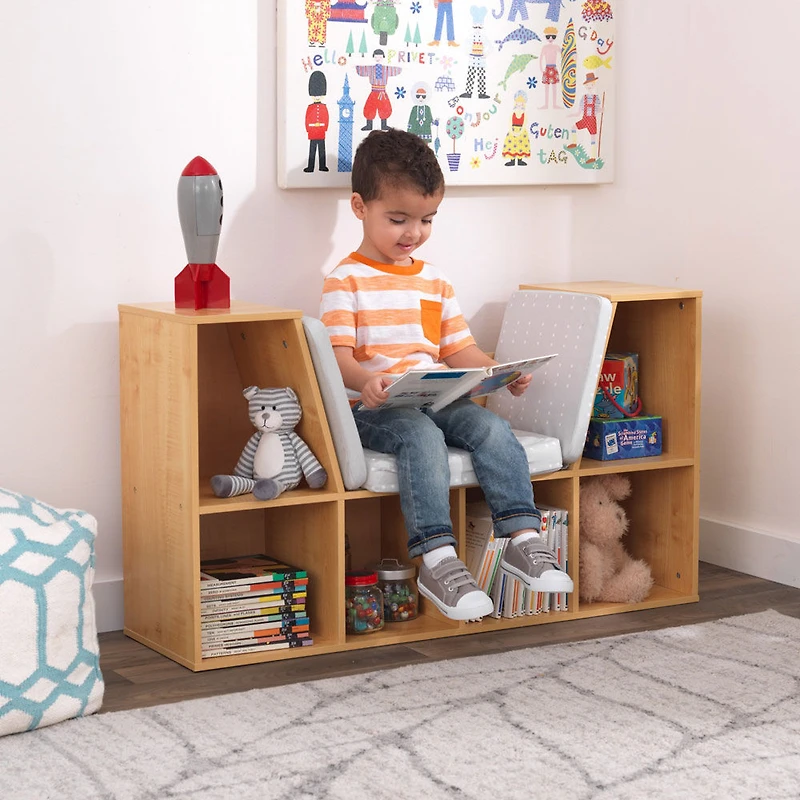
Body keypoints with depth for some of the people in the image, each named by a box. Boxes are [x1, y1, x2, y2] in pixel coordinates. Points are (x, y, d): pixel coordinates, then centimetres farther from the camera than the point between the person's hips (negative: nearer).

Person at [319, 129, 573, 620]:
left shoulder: (435, 281, 20)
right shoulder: (347, 281, 0)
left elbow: (460, 349, 18)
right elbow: (338, 355, -10)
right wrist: (365, 381, -33)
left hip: (438, 401, 6)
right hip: (375, 411, -5)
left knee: (491, 427, -22)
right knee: (422, 436, -35)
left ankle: (523, 539, -23)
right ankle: (436, 561, -41)